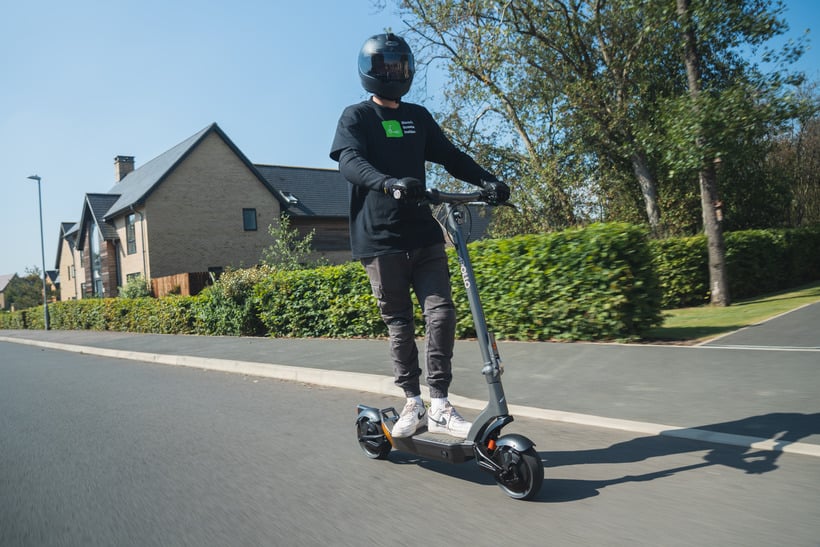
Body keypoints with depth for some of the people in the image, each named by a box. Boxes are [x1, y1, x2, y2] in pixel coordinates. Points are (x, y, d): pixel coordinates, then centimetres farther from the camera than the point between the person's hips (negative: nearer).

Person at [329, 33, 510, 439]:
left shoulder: (418, 117, 19)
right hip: (380, 237, -4)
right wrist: (389, 183, -35)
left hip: (423, 233, 4)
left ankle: (439, 406, 2)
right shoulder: (356, 117, 3)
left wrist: (486, 181, -2)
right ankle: (412, 402, 17)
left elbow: (450, 156, 17)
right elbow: (350, 162, -15)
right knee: (398, 323, 2)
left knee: (441, 313, -7)